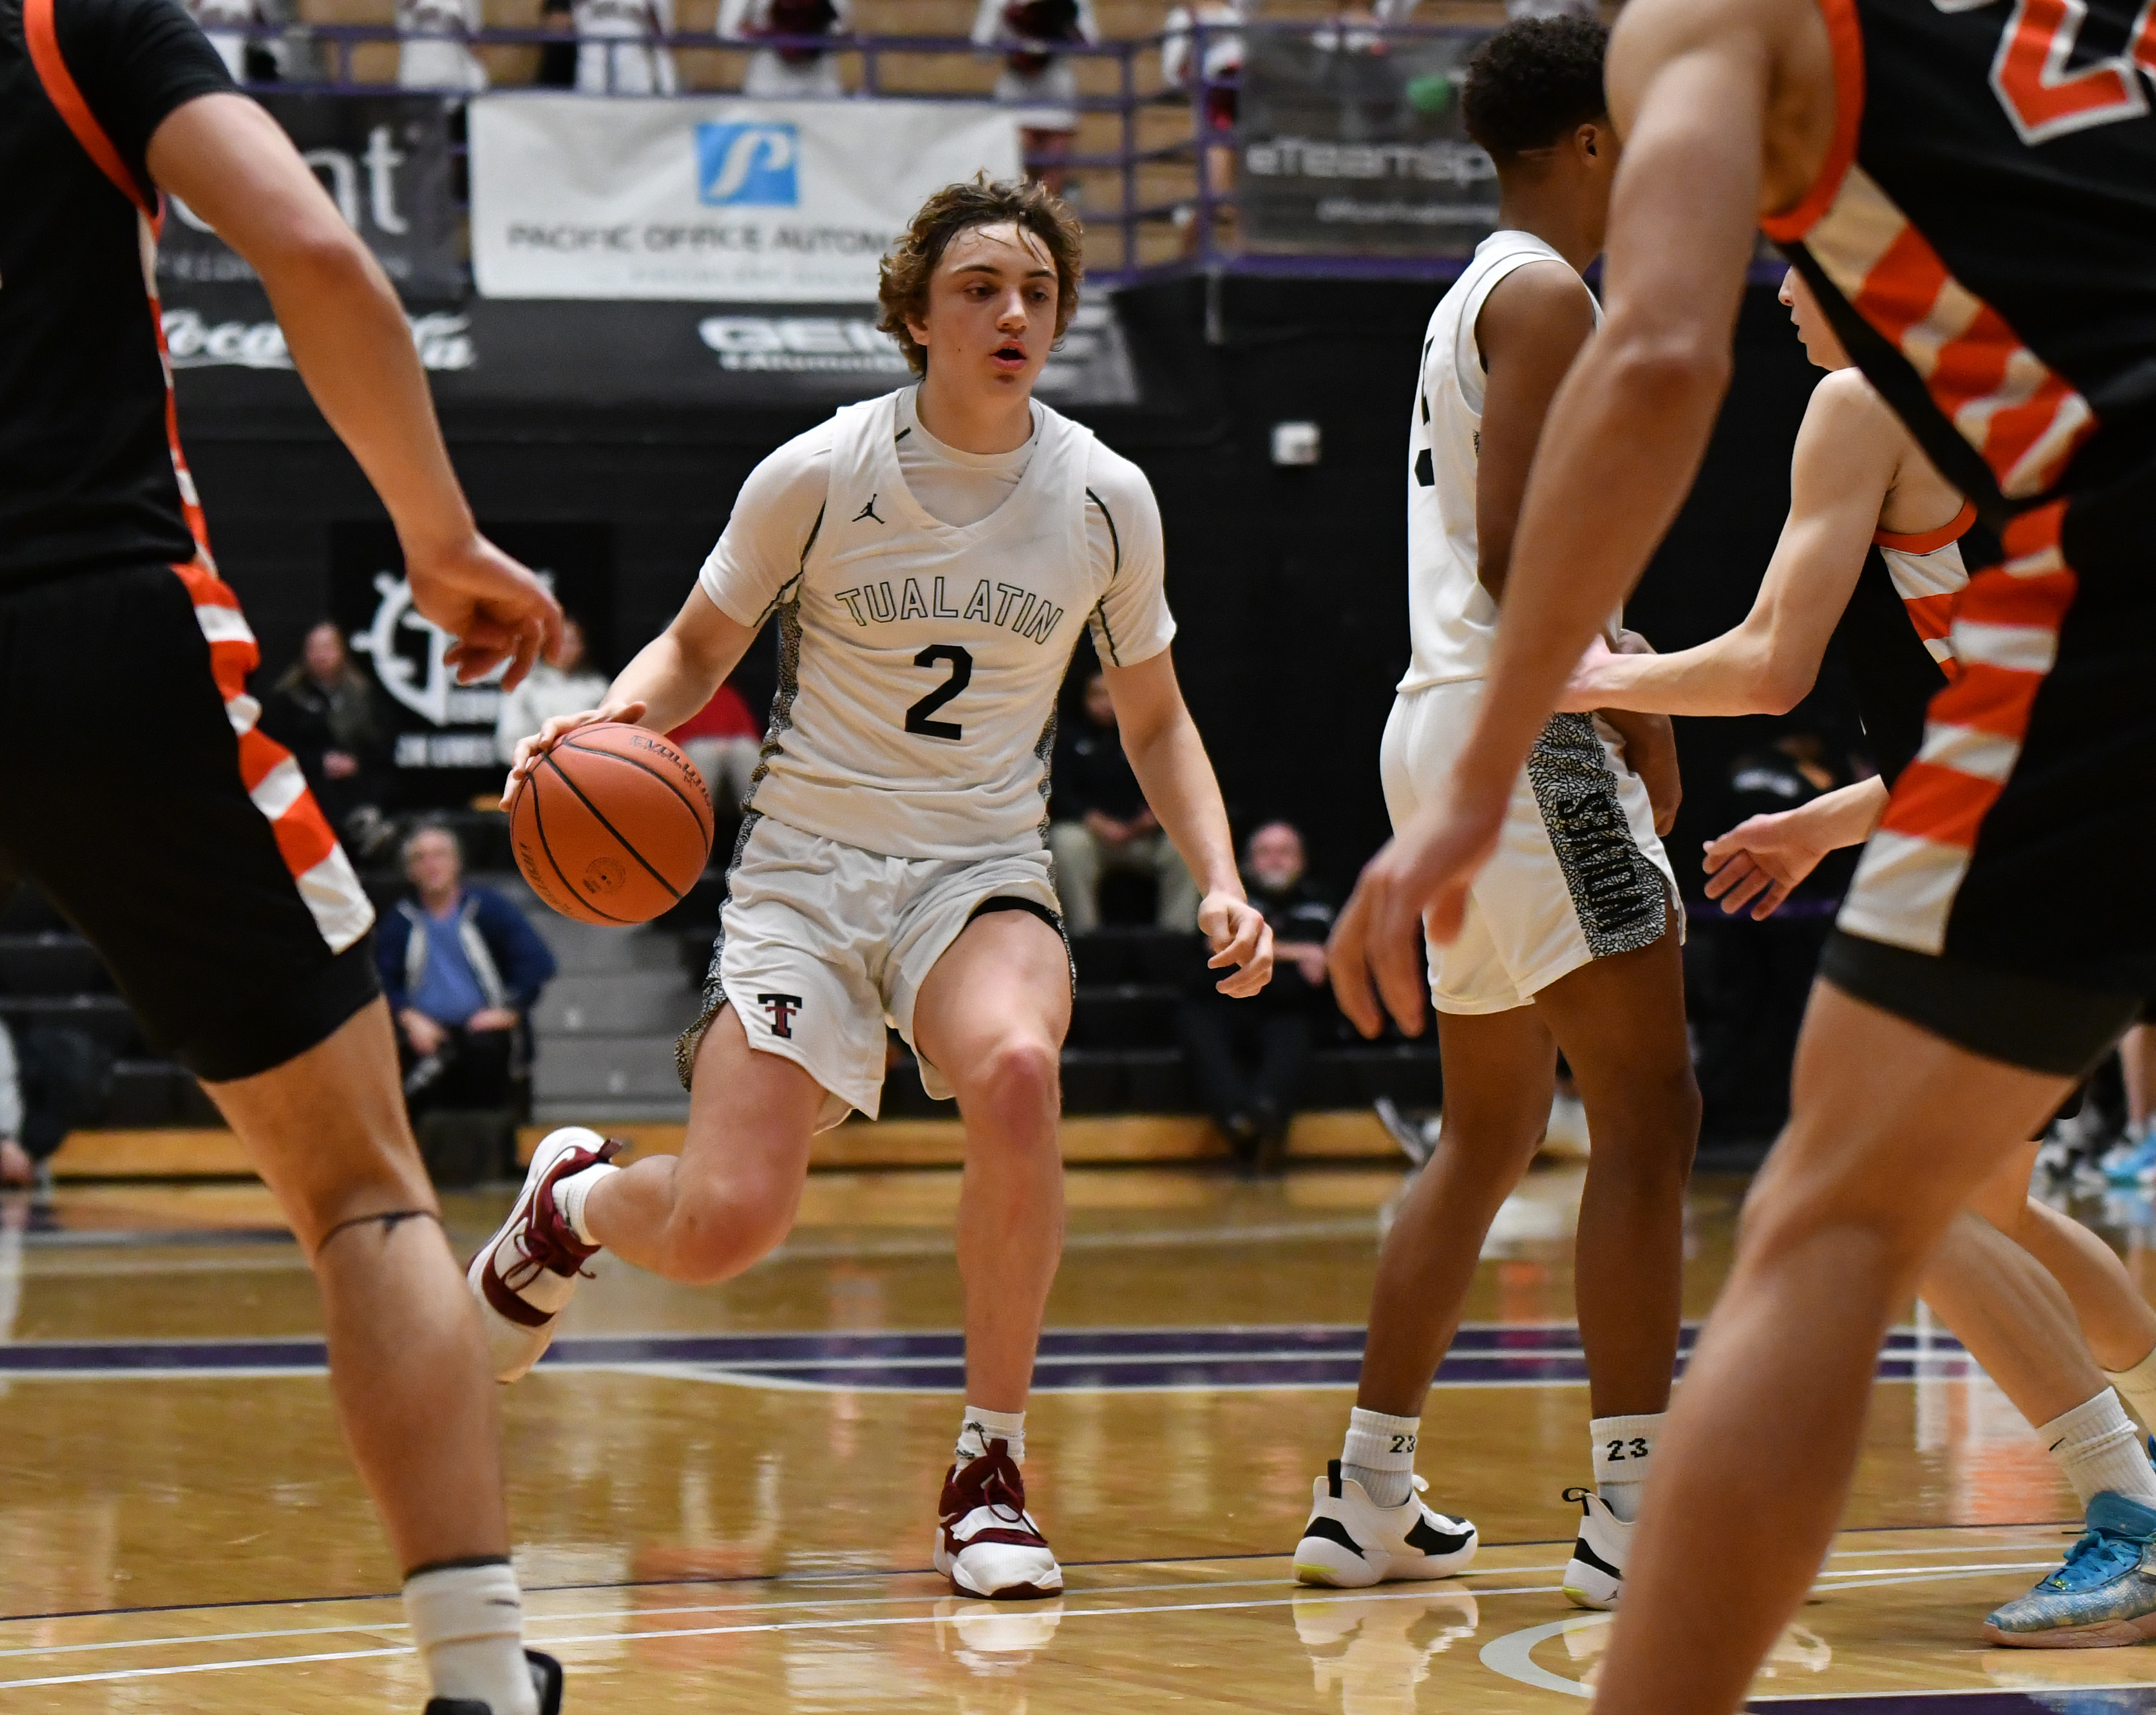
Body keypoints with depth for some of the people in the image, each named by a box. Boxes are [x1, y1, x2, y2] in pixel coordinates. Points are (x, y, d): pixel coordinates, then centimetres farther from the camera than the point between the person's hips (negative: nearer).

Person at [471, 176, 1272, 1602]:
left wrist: (1222, 882, -3)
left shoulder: (1105, 497, -2)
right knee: (721, 1229, -14)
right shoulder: (817, 477, -8)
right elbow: (700, 649, 6)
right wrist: (615, 720, -16)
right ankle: (576, 1197, 27)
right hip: (808, 863, -1)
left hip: (984, 870, 1)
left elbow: (1155, 719, 12)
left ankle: (993, 1470, -18)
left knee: (1015, 1069, -35)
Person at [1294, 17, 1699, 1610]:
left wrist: (1613, 694, 19)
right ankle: (1634, 1517, -15)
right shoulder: (1547, 297, -10)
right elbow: (1514, 554, -19)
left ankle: (1368, 1495, 18)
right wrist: (1636, 706, -14)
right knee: (1649, 1112, -12)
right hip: (1523, 735, -11)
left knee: (1490, 1135, 15)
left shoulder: (1479, 297, 21)